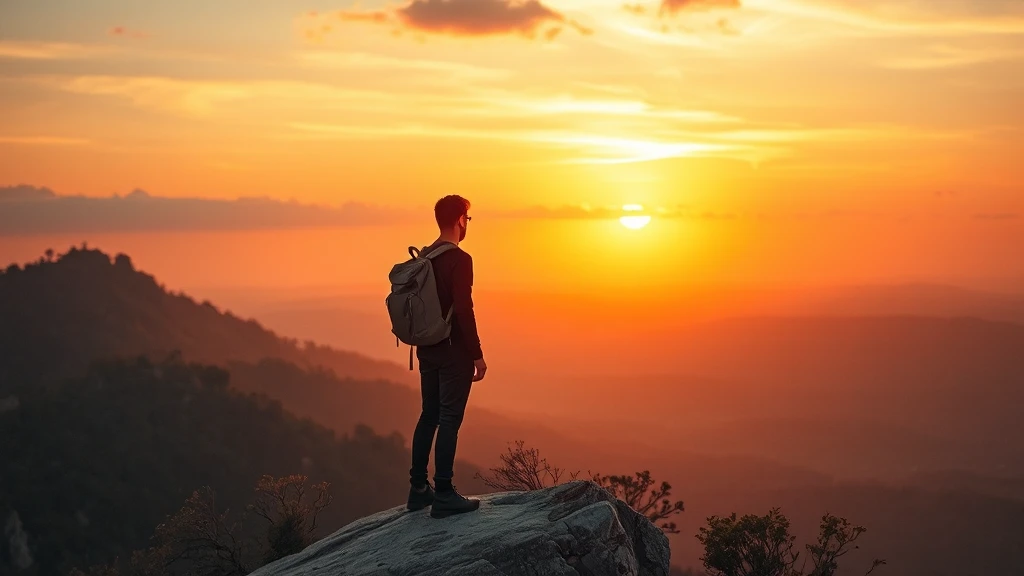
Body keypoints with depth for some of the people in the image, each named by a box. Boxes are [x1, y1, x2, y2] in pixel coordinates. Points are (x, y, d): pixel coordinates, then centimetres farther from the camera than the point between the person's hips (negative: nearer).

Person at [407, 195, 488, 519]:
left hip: (428, 349, 8)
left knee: (429, 415, 14)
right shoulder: (460, 260, -16)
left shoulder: (423, 256, 9)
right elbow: (463, 310, -21)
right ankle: (443, 495, -1)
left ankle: (419, 488, 19)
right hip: (454, 352, -8)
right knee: (449, 419, -3)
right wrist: (477, 355, -15)